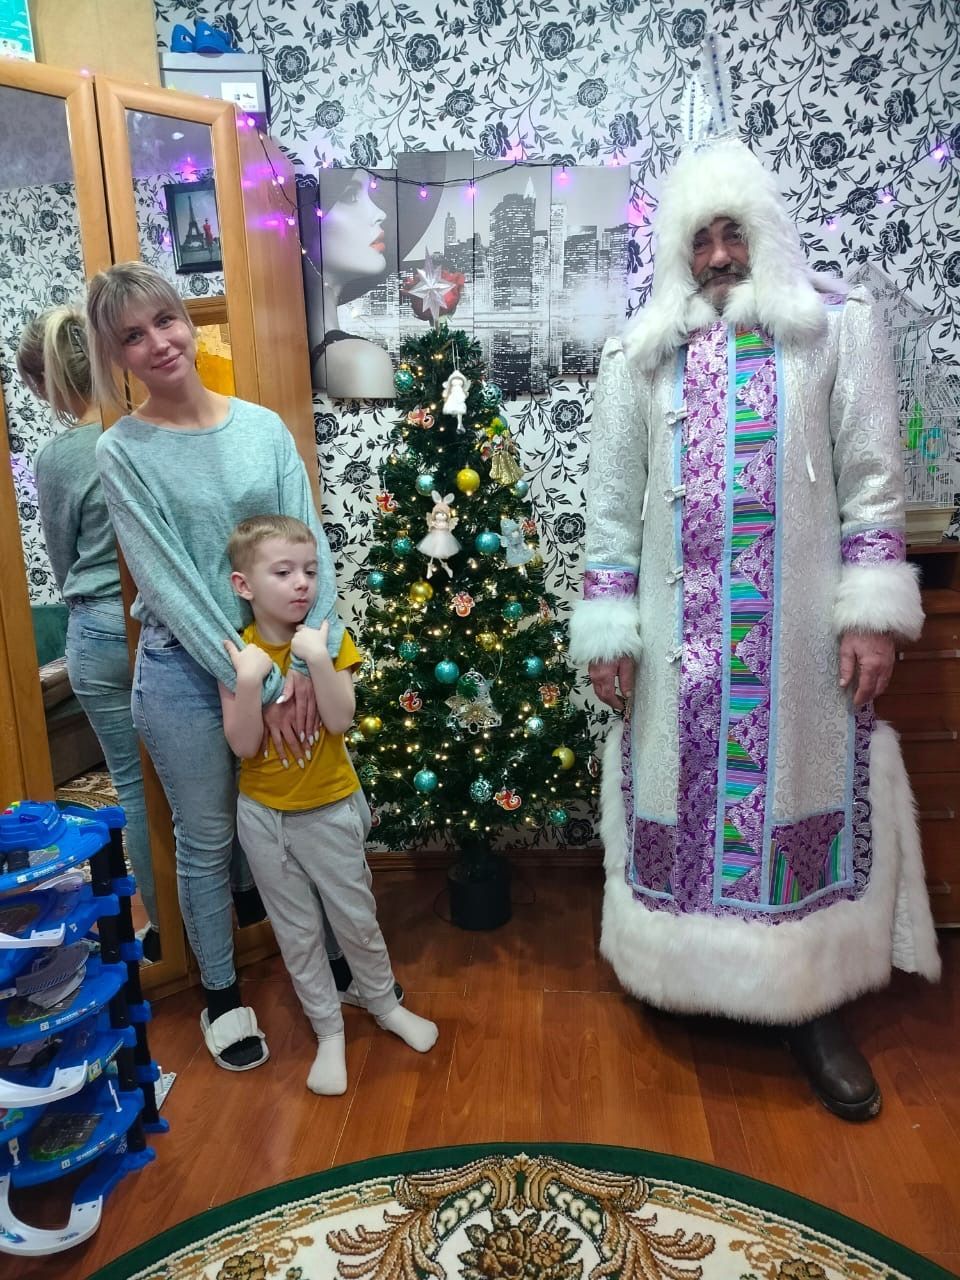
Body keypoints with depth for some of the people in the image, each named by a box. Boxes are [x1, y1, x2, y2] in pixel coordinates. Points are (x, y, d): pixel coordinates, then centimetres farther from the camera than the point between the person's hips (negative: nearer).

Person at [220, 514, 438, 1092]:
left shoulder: (330, 641, -9)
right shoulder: (236, 651, -8)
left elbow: (339, 721, -20)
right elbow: (244, 745, -15)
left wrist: (318, 658, -30)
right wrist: (249, 679, -27)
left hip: (330, 809, -1)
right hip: (263, 814, 1)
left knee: (358, 919, 13)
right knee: (298, 932, 13)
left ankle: (386, 1004, 38)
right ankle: (329, 1032, 32)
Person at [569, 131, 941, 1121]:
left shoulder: (837, 323, 5)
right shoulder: (641, 352, 8)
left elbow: (872, 479, 2)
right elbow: (612, 500, 6)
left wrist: (872, 612, -6)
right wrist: (605, 629, 1)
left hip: (800, 630, -1)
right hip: (680, 632, 2)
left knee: (802, 798, 4)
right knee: (682, 797, 9)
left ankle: (814, 1007, 21)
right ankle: (691, 976, 29)